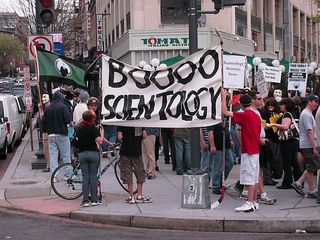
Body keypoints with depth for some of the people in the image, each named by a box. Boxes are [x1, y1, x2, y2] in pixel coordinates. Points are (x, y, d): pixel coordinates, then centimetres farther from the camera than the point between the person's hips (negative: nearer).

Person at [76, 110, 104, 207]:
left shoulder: (79, 128, 7)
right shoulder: (93, 128, -8)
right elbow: (100, 141, -16)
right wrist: (102, 131, -4)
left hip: (82, 154, 3)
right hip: (93, 153, -3)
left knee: (85, 177, 4)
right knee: (93, 176, 2)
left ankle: (85, 201, 0)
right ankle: (94, 200, 5)